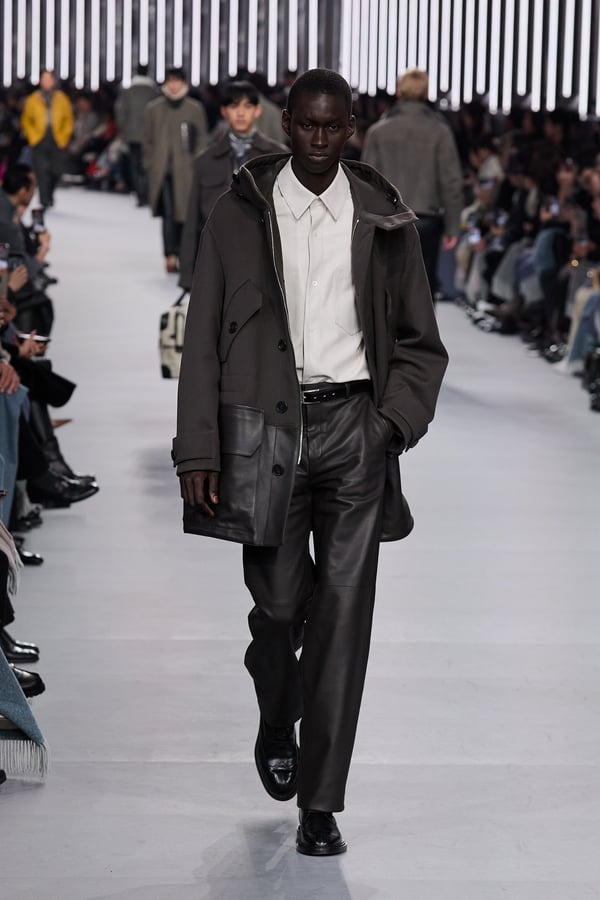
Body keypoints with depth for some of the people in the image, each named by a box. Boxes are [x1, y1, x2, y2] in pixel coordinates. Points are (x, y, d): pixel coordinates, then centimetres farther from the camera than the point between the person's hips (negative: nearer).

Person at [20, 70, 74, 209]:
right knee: (42, 171, -10)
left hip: (58, 142, 1)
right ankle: (45, 202, -8)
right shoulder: (33, 100, 6)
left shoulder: (62, 99, 8)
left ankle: (50, 194, 29)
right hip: (39, 142, -1)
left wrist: (63, 136, 0)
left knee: (56, 171, 2)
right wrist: (32, 136, -2)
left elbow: (68, 119, 11)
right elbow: (26, 120, 10)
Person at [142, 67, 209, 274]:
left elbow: (202, 139, 7)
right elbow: (148, 140, 12)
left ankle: (184, 253, 18)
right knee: (169, 213, -8)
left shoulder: (195, 108, 5)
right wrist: (149, 165, 6)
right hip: (162, 170, 0)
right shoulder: (153, 109, 7)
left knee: (186, 212, 5)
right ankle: (171, 255, -12)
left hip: (186, 170, 0)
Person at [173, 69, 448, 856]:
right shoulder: (240, 214, 3)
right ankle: (277, 725, 36)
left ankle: (320, 804, 3)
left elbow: (420, 342, 13)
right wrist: (198, 452, -4)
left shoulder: (382, 221, 6)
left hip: (354, 426, 1)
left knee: (344, 613, -3)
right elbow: (203, 340, 2)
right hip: (266, 424, -1)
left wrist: (397, 420, -4)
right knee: (278, 604, 1)